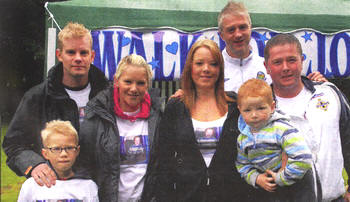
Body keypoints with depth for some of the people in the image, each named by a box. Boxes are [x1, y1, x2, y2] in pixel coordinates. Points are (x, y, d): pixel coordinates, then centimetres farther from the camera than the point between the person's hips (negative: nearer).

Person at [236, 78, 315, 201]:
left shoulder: (281, 129, -21)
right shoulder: (243, 138, 0)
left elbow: (302, 160, -28)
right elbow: (242, 164, 11)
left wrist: (281, 178, -19)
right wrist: (256, 178, -8)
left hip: (295, 185, -4)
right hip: (266, 188, 5)